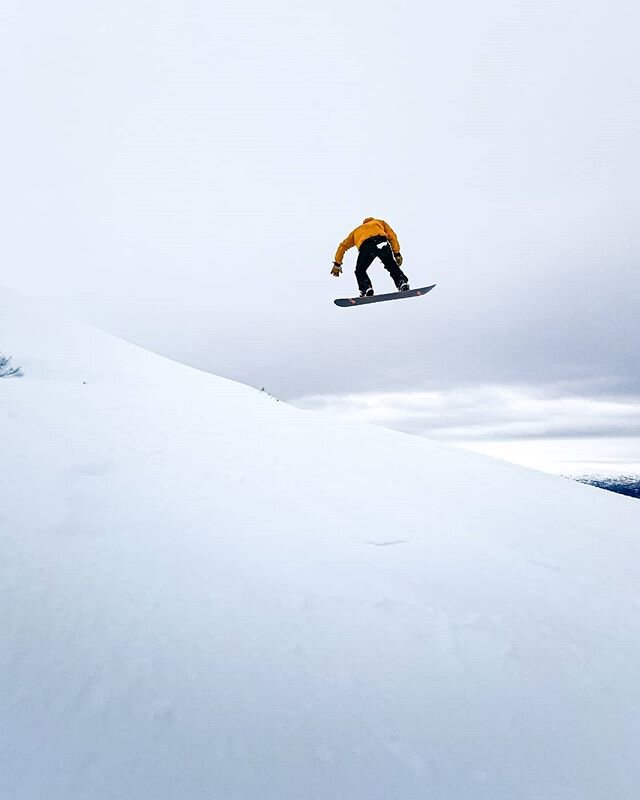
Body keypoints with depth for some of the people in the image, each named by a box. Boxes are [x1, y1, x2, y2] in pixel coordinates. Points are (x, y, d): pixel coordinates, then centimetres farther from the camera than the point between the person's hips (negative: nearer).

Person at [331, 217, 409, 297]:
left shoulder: (357, 231, 44)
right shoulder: (380, 222, 41)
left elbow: (343, 246, 40)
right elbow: (392, 236, 25)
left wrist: (337, 264, 42)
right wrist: (397, 254, 19)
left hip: (366, 246, 0)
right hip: (382, 243, 0)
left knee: (360, 271, 18)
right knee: (391, 265, 18)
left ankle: (366, 288, -3)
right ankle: (402, 282, 2)